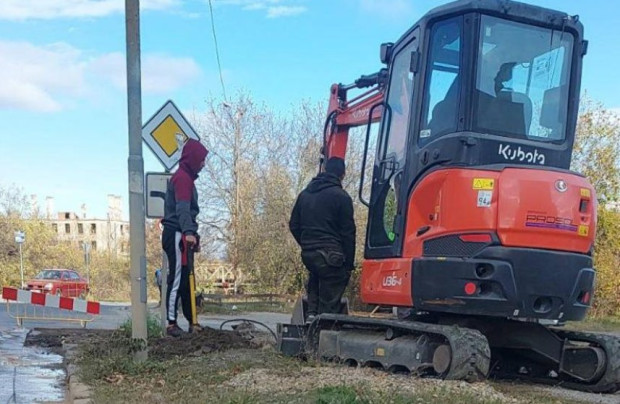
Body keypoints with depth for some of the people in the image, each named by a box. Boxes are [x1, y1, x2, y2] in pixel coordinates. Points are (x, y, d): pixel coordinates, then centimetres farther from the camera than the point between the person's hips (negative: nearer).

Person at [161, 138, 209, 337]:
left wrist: (192, 234, 28)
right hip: (177, 235, -10)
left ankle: (192, 322, 17)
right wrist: (188, 232, -36)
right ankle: (171, 323, -7)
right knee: (177, 279, -9)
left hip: (183, 236, 10)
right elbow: (182, 208, -25)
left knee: (186, 279, 12)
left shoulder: (186, 177, 21)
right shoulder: (182, 177, -11)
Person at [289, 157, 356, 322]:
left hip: (308, 254, 6)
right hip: (331, 256, -6)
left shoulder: (305, 194, 14)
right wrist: (349, 264, -1)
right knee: (329, 303, -3)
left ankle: (311, 314, 8)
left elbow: (294, 225, 18)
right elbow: (348, 233, -6)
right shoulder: (341, 196, -6)